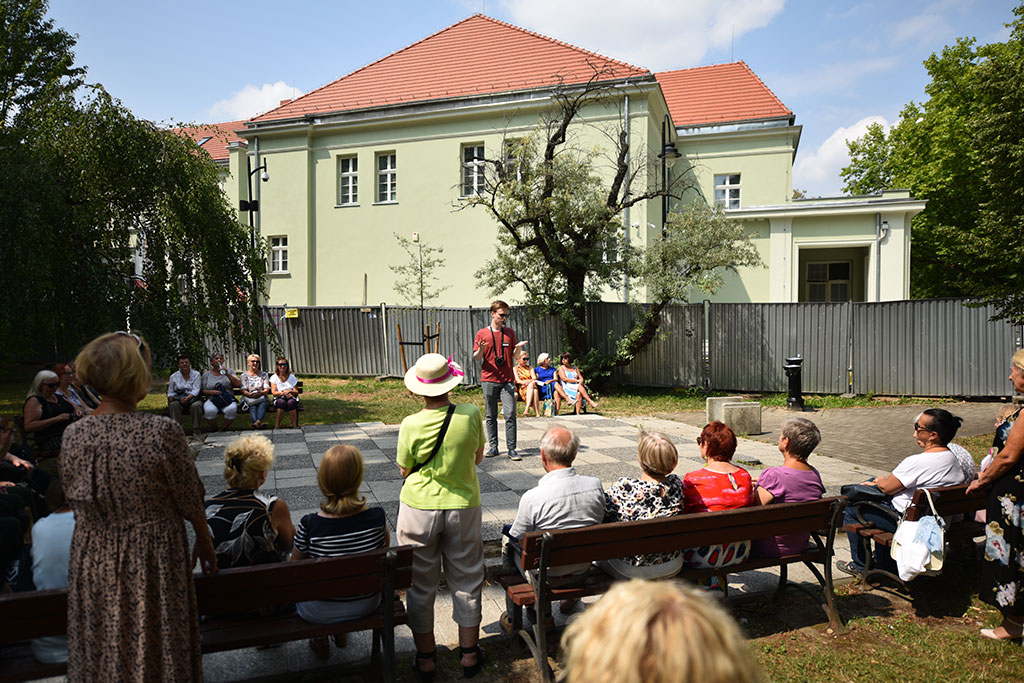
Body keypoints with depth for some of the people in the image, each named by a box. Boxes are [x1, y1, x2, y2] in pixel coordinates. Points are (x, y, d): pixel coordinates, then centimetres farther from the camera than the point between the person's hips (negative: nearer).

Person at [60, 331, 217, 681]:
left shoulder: (73, 434, -9)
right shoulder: (163, 432, -23)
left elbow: (74, 499, 4)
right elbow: (189, 499, -11)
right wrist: (205, 540, 6)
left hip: (93, 563, 4)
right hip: (153, 559, -4)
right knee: (155, 653, 16)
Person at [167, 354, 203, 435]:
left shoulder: (196, 374, 6)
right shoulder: (174, 376, 13)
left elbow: (195, 390, -5)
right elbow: (170, 392, 11)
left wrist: (187, 398, -24)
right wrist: (171, 397, -14)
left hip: (193, 399, -2)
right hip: (178, 399, 2)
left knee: (196, 406, -36)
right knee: (173, 404, -33)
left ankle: (195, 428, -23)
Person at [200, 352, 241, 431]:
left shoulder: (229, 371, 14)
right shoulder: (206, 374, 14)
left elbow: (238, 384, 1)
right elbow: (202, 390, 9)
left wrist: (227, 374, -8)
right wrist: (211, 392, -11)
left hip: (228, 399, 0)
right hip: (211, 399, 0)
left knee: (232, 409, -35)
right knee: (209, 410, -35)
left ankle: (226, 427, -7)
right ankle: (213, 428, -5)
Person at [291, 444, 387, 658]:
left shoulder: (309, 526, -26)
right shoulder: (377, 518, -21)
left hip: (320, 612, -2)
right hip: (367, 605, 2)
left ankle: (320, 639, 41)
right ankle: (340, 631, 45)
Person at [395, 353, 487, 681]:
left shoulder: (411, 425, -17)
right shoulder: (471, 414, -13)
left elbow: (404, 470, -3)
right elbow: (478, 457, 2)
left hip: (419, 509, -1)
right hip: (464, 507, 1)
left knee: (421, 584, 15)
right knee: (466, 581, 17)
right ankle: (470, 653, 30)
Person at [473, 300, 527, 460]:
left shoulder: (510, 332, 11)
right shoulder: (482, 333, 5)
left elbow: (516, 357, 12)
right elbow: (477, 357, 4)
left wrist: (518, 348, -9)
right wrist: (481, 349, -18)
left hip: (507, 380, 1)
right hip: (489, 380, -1)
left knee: (510, 415, -6)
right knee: (491, 416, 5)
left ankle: (511, 449, -2)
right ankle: (493, 447, 15)